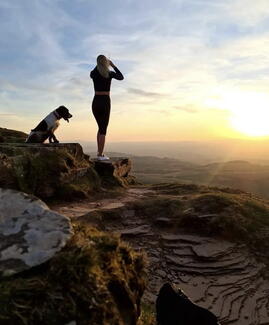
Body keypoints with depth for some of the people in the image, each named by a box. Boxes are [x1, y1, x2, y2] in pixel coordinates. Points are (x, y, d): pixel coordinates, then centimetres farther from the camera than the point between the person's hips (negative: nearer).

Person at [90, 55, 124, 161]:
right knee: (103, 129, 1)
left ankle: (99, 152, 15)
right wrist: (113, 66, 22)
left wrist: (98, 65, 29)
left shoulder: (93, 73, 4)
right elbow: (121, 77, 15)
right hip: (105, 102, -4)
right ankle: (100, 155, -2)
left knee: (101, 127, 19)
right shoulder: (110, 73, -3)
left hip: (95, 102, 4)